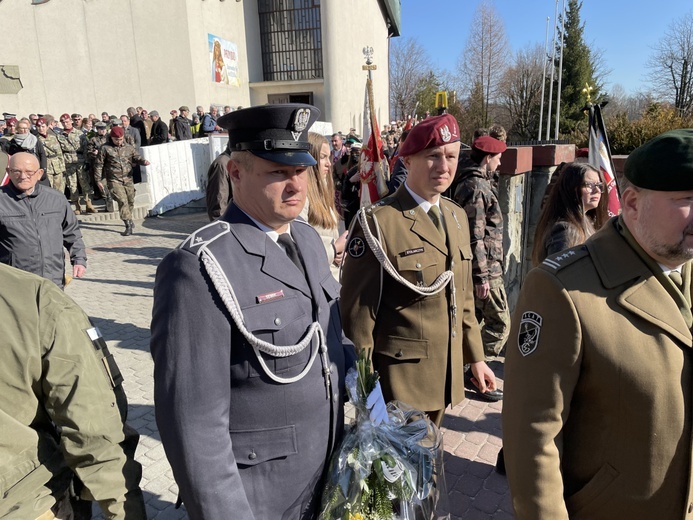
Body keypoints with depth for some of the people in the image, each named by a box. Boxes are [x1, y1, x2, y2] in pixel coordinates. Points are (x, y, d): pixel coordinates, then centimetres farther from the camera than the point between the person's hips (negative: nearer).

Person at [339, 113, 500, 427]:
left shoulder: (456, 216, 7)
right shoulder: (377, 222, -18)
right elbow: (357, 312, -15)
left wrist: (475, 357, 14)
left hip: (445, 375, 7)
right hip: (399, 379, -7)